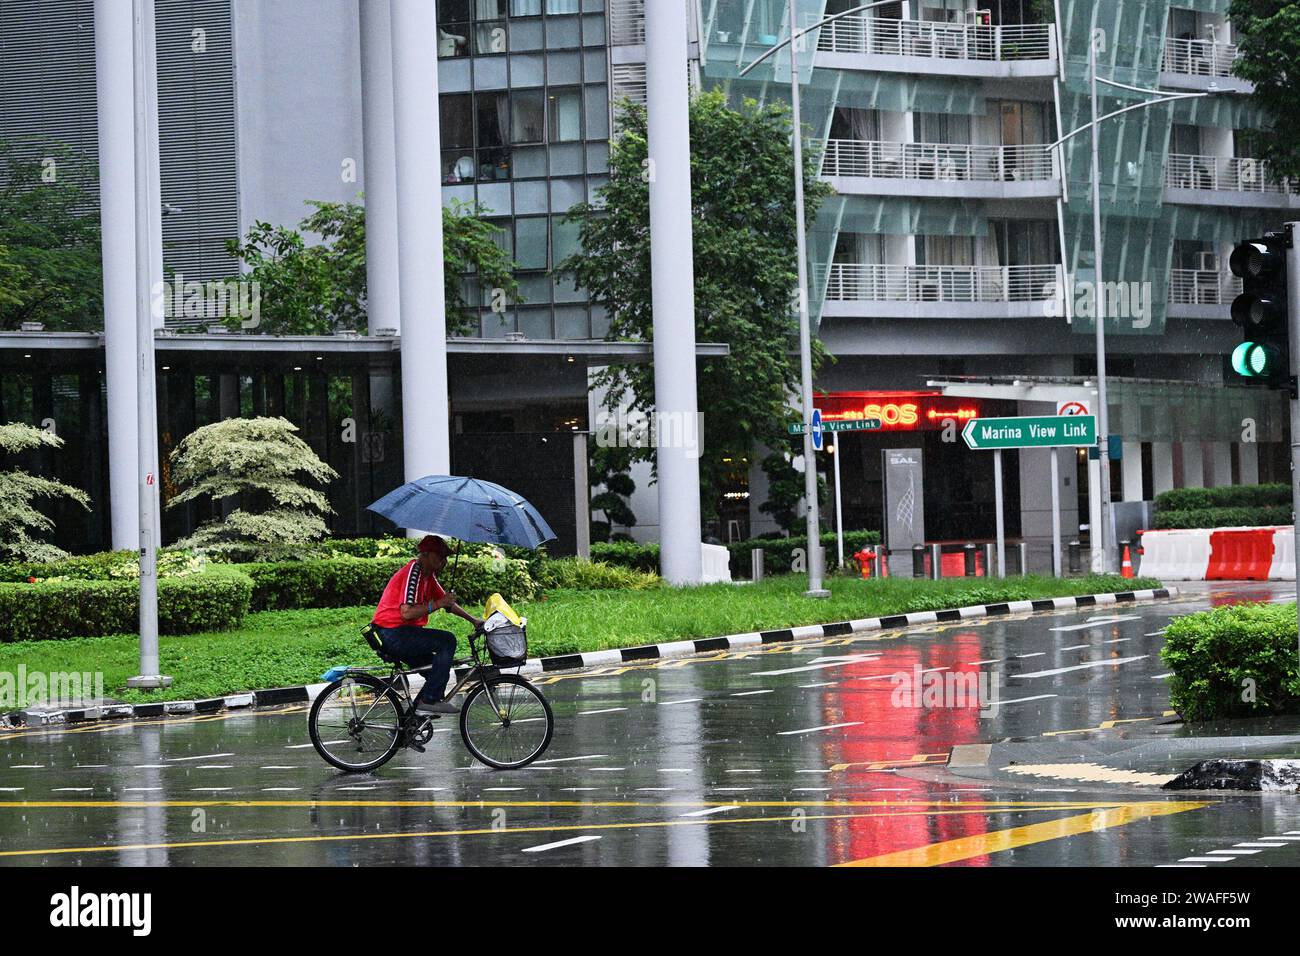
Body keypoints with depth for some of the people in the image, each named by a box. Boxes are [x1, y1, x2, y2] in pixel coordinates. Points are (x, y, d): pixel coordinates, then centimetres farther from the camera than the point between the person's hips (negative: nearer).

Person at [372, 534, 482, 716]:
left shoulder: (428, 575, 15)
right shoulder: (413, 572, -17)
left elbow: (447, 601, 24)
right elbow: (407, 612, -26)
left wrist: (473, 620, 17)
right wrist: (437, 604, -26)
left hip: (399, 634, 11)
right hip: (393, 633, -11)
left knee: (438, 670, 13)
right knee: (447, 640, -19)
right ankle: (430, 700, -19)